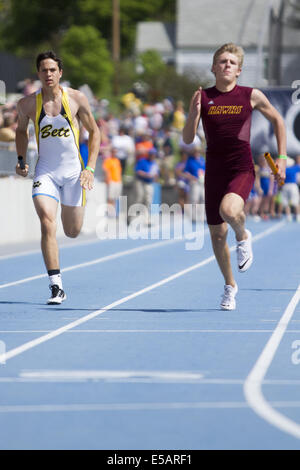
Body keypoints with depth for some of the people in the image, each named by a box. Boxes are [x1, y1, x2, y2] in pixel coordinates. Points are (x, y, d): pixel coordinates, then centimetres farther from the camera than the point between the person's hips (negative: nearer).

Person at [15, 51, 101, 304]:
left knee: (73, 232, 10)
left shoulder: (76, 99, -6)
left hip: (73, 171, 0)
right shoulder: (28, 103, -4)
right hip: (45, 172, 0)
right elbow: (21, 130, 16)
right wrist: (21, 159, 3)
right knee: (47, 223, -20)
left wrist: (90, 168, -3)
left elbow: (94, 131, 4)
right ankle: (56, 286, -18)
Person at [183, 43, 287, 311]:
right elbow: (188, 139, -2)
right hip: (215, 172, 3)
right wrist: (195, 111, -18)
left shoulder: (251, 96, -1)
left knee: (229, 210, -33)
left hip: (242, 170, -2)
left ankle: (243, 237, 3)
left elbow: (277, 120, 14)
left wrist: (282, 157, 7)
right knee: (217, 233, 7)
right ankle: (230, 286, 30)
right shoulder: (203, 97, 1)